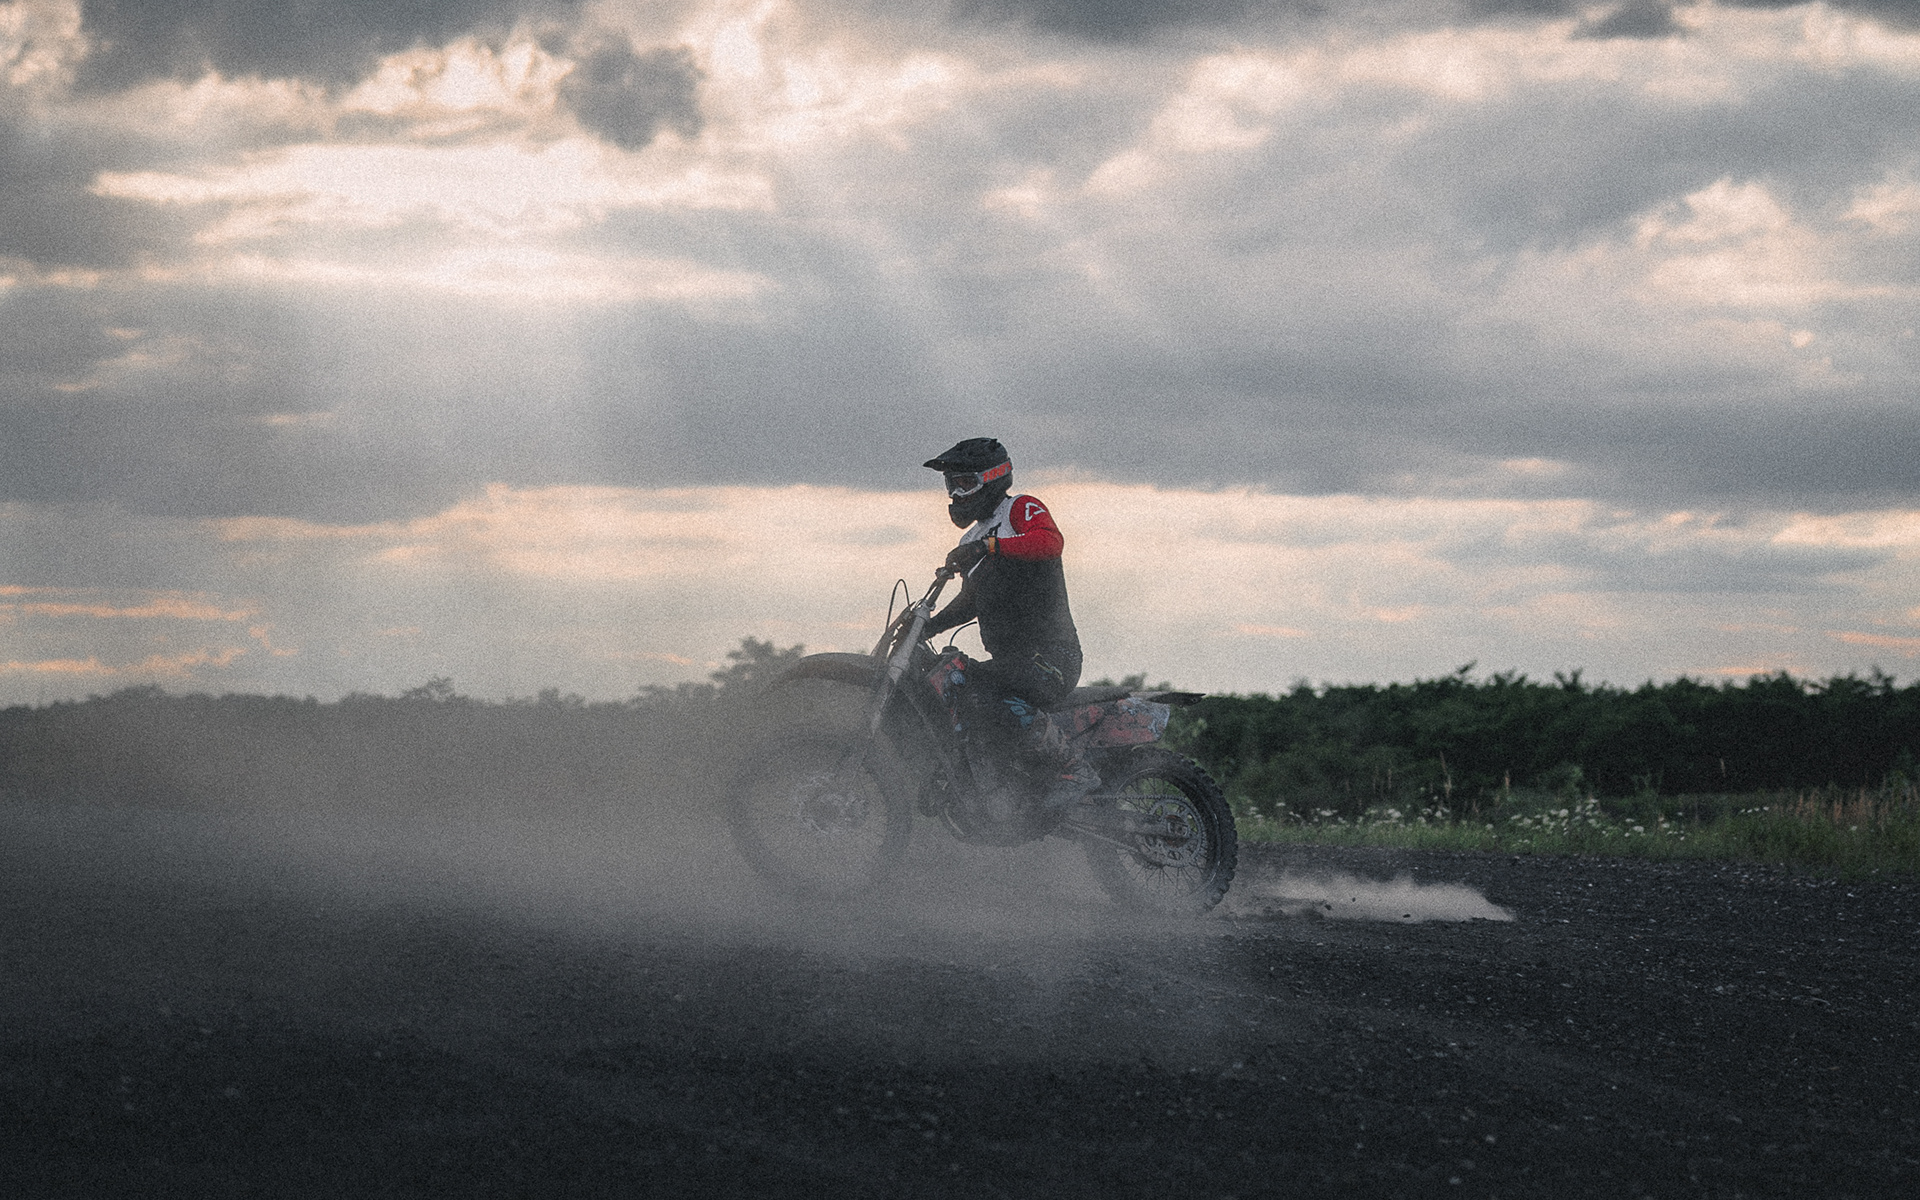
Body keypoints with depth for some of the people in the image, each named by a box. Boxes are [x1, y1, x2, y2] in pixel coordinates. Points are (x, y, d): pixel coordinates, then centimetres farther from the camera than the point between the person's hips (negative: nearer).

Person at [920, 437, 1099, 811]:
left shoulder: (1021, 508, -2)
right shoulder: (972, 539, 26)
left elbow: (1050, 541, -25)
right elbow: (969, 601, 36)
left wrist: (989, 546, -33)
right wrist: (927, 626, 21)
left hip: (1048, 651, -10)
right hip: (1009, 656, 10)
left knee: (985, 693, -32)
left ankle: (1074, 771, -27)